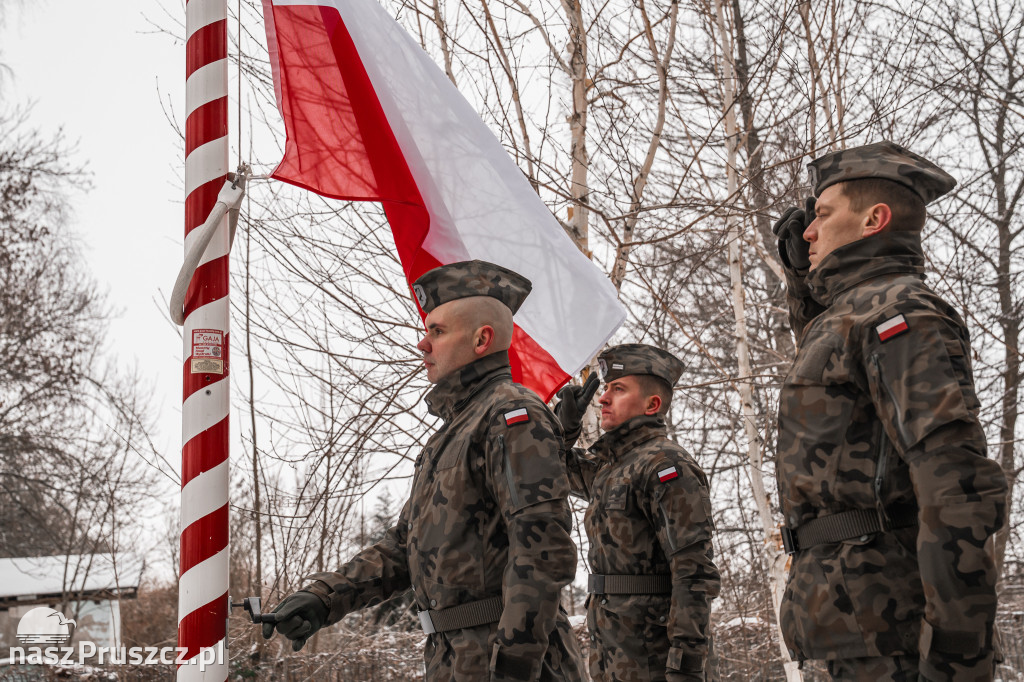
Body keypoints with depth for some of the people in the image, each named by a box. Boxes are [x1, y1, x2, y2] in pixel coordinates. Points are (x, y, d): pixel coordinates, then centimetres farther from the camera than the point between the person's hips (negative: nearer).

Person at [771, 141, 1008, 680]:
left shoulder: (900, 311, -10)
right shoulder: (852, 315, 20)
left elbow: (958, 485, -21)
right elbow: (821, 355, 47)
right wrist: (800, 270, 27)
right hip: (861, 629, 10)